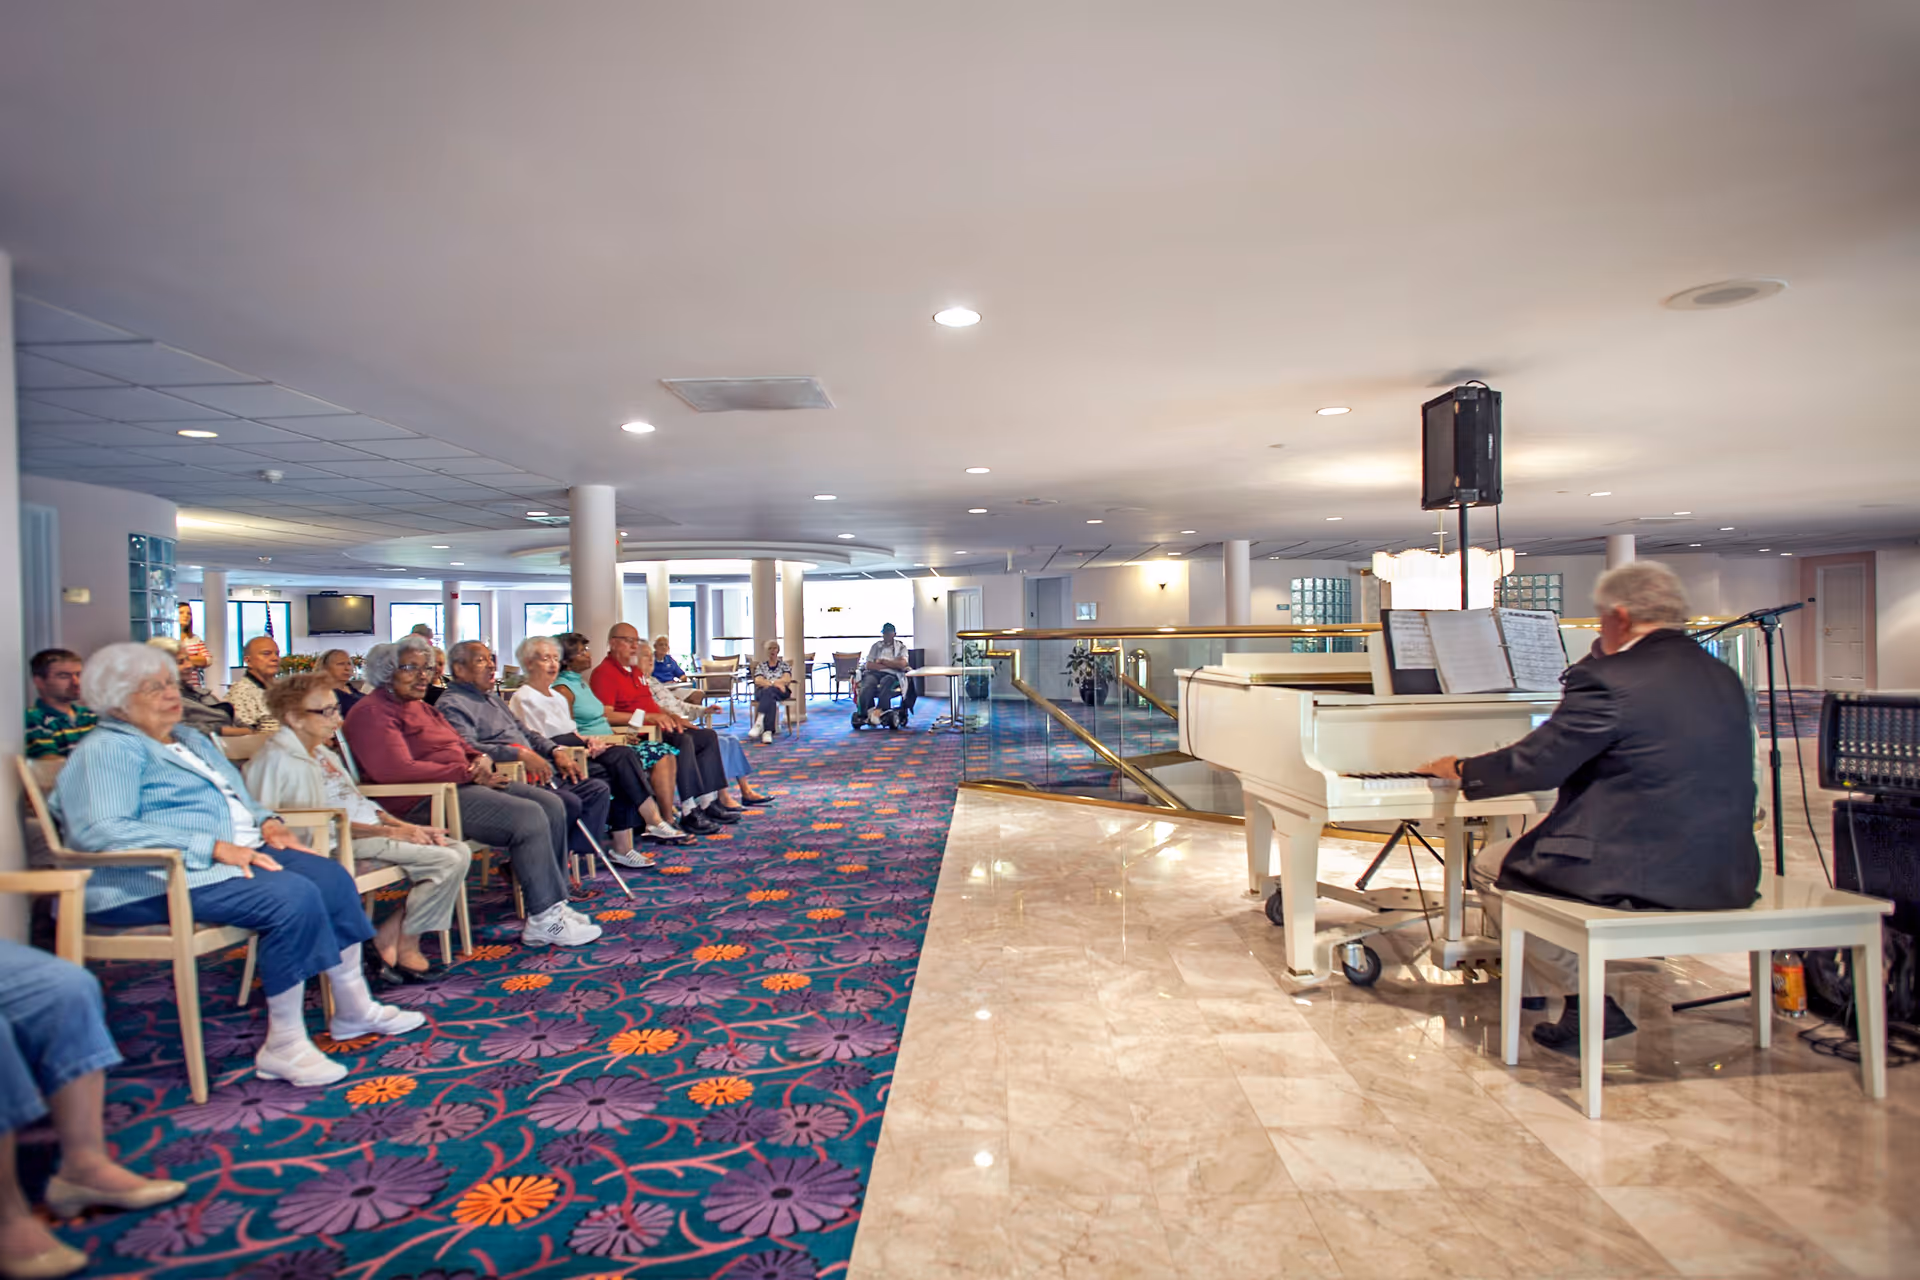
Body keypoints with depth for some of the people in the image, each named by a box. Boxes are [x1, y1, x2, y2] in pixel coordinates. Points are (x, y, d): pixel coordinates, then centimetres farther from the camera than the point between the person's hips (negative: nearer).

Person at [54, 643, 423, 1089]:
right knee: (294, 896, -30)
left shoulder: (191, 740, 24)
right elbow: (100, 831, -20)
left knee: (331, 876, -11)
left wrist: (267, 822, 7)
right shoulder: (108, 750, -6)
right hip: (163, 878, -9)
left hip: (238, 852, 9)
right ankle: (283, 1046, -21)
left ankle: (354, 1007, -2)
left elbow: (237, 798, 32)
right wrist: (214, 847, -26)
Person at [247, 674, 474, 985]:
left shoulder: (324, 754, 20)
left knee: (460, 851, -4)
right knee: (448, 861, -21)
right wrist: (391, 831, -19)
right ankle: (403, 944, -2)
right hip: (347, 842, -10)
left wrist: (408, 827, 3)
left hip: (372, 830, 10)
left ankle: (390, 938, -2)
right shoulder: (278, 759, -10)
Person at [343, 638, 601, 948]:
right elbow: (397, 770, -21)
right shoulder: (372, 713, -7)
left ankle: (553, 904, -3)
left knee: (552, 805, -3)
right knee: (528, 816, -25)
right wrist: (468, 773, -18)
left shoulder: (421, 707, 24)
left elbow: (460, 746, 26)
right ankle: (543, 921, -20)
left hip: (461, 784, 10)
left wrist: (482, 759, 1)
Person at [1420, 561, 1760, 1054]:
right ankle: (1533, 985, 35)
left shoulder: (1609, 680, -17)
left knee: (1491, 868, 10)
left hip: (1646, 874, -9)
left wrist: (1459, 768, 4)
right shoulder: (1724, 677, 9)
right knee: (1547, 833, 28)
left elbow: (1533, 765, -13)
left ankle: (1588, 1000, 9)